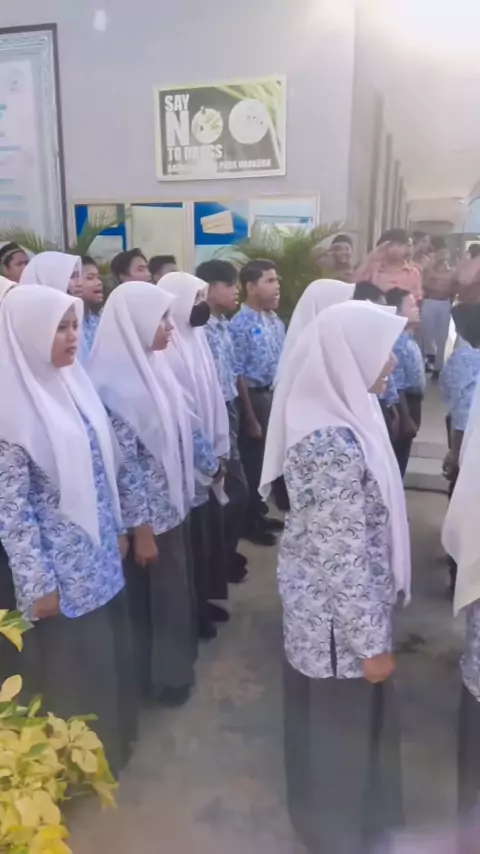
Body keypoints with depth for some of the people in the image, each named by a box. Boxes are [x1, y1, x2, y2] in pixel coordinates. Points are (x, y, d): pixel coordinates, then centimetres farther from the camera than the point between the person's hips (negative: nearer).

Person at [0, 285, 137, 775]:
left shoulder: (72, 382, 2)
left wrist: (118, 530, 14)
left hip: (99, 553, 7)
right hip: (61, 566, -7)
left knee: (110, 654, 21)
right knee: (72, 666, 13)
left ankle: (112, 741, 46)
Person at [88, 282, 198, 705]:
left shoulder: (151, 365, 3)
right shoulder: (116, 384, -23)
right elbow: (123, 461, -22)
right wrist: (141, 528, -18)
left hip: (170, 501, 8)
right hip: (146, 511, -8)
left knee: (175, 585, 23)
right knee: (154, 593, 12)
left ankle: (176, 663, 45)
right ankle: (161, 676, 35)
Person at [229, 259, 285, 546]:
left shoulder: (277, 322, 7)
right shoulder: (241, 325, -16)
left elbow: (283, 365, 12)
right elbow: (237, 375, -17)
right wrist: (250, 418, -15)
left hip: (275, 395, 7)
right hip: (254, 397, -7)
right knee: (252, 458, 6)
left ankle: (259, 514, 33)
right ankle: (248, 522, 23)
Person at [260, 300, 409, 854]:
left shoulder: (330, 413, 0)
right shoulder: (335, 442, -31)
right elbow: (344, 555, -26)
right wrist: (372, 641, -16)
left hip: (322, 598, 9)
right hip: (337, 608, -9)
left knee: (340, 714, 28)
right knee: (342, 718, 15)